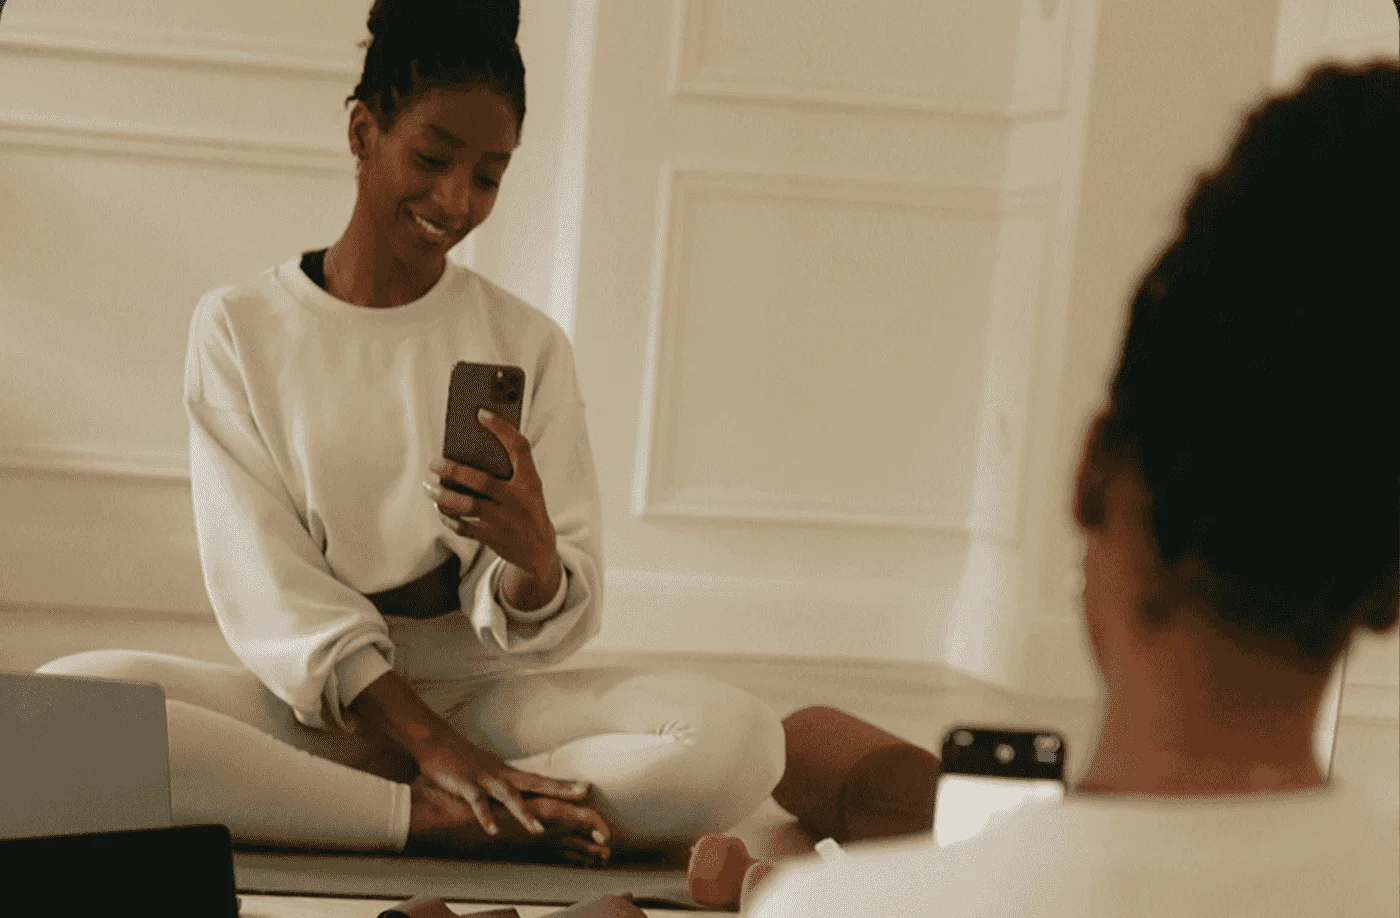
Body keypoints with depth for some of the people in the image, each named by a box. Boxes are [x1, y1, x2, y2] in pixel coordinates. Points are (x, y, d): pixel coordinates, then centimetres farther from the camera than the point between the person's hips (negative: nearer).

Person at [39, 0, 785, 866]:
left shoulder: (529, 346, 7)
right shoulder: (239, 328, 3)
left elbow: (545, 626, 1)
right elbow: (265, 584, -6)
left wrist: (533, 559, -25)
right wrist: (431, 744, -19)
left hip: (477, 694, 1)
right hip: (301, 702, -1)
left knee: (738, 736, -27)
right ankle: (438, 820, -26)